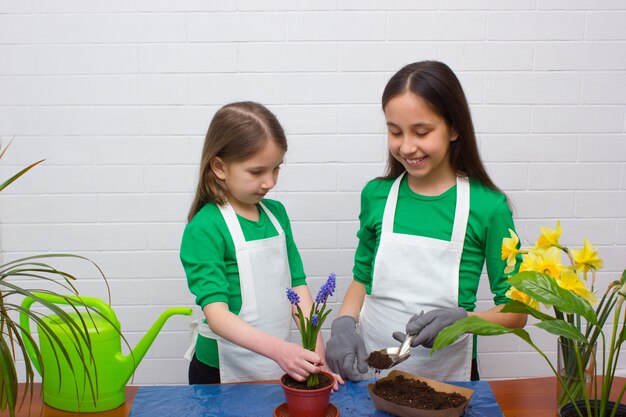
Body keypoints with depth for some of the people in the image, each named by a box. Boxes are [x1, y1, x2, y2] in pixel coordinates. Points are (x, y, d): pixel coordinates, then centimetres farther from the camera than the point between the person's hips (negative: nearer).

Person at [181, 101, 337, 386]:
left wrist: (317, 355, -11)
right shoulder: (204, 229, -18)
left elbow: (297, 285, 1)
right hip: (222, 373, -5)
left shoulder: (277, 213, 2)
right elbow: (217, 314, -24)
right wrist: (278, 349, -37)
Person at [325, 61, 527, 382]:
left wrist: (463, 319, -20)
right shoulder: (376, 195, -1)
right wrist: (343, 323, -6)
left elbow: (515, 311, -2)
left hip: (447, 378, -1)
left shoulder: (488, 206, -9)